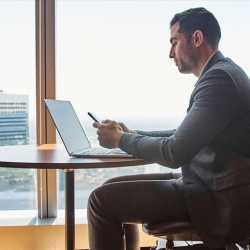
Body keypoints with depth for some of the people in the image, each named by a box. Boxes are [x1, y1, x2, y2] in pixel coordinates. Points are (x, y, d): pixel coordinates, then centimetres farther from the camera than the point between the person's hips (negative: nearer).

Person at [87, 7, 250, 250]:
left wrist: (120, 139, -8)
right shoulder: (219, 74, 14)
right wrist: (132, 134, 8)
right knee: (114, 187, 12)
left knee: (102, 199, -14)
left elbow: (175, 153, -24)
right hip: (209, 184, 10)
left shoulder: (220, 77, -19)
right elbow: (184, 136, 18)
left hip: (222, 201, -10)